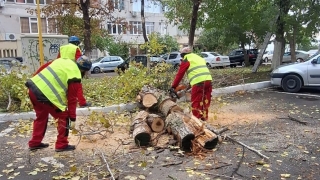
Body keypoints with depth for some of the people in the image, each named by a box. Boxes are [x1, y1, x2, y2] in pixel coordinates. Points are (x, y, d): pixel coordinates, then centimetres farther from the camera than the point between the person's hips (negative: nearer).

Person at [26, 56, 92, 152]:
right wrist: (73, 118, 3)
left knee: (41, 116, 27)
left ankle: (35, 143, 37)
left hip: (33, 87, 9)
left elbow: (44, 67, 21)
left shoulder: (63, 60, 16)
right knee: (64, 117, 7)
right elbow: (72, 99, -4)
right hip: (45, 94, -9)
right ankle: (62, 145, 14)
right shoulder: (75, 77, -7)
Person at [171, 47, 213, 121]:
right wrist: (191, 82, 35)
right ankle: (204, 118, 22)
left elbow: (179, 74, 6)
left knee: (196, 103, 1)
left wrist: (173, 87, 12)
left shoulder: (186, 60, 5)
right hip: (208, 80, 7)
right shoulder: (199, 58, 27)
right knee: (205, 102, 14)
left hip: (198, 82, -7)